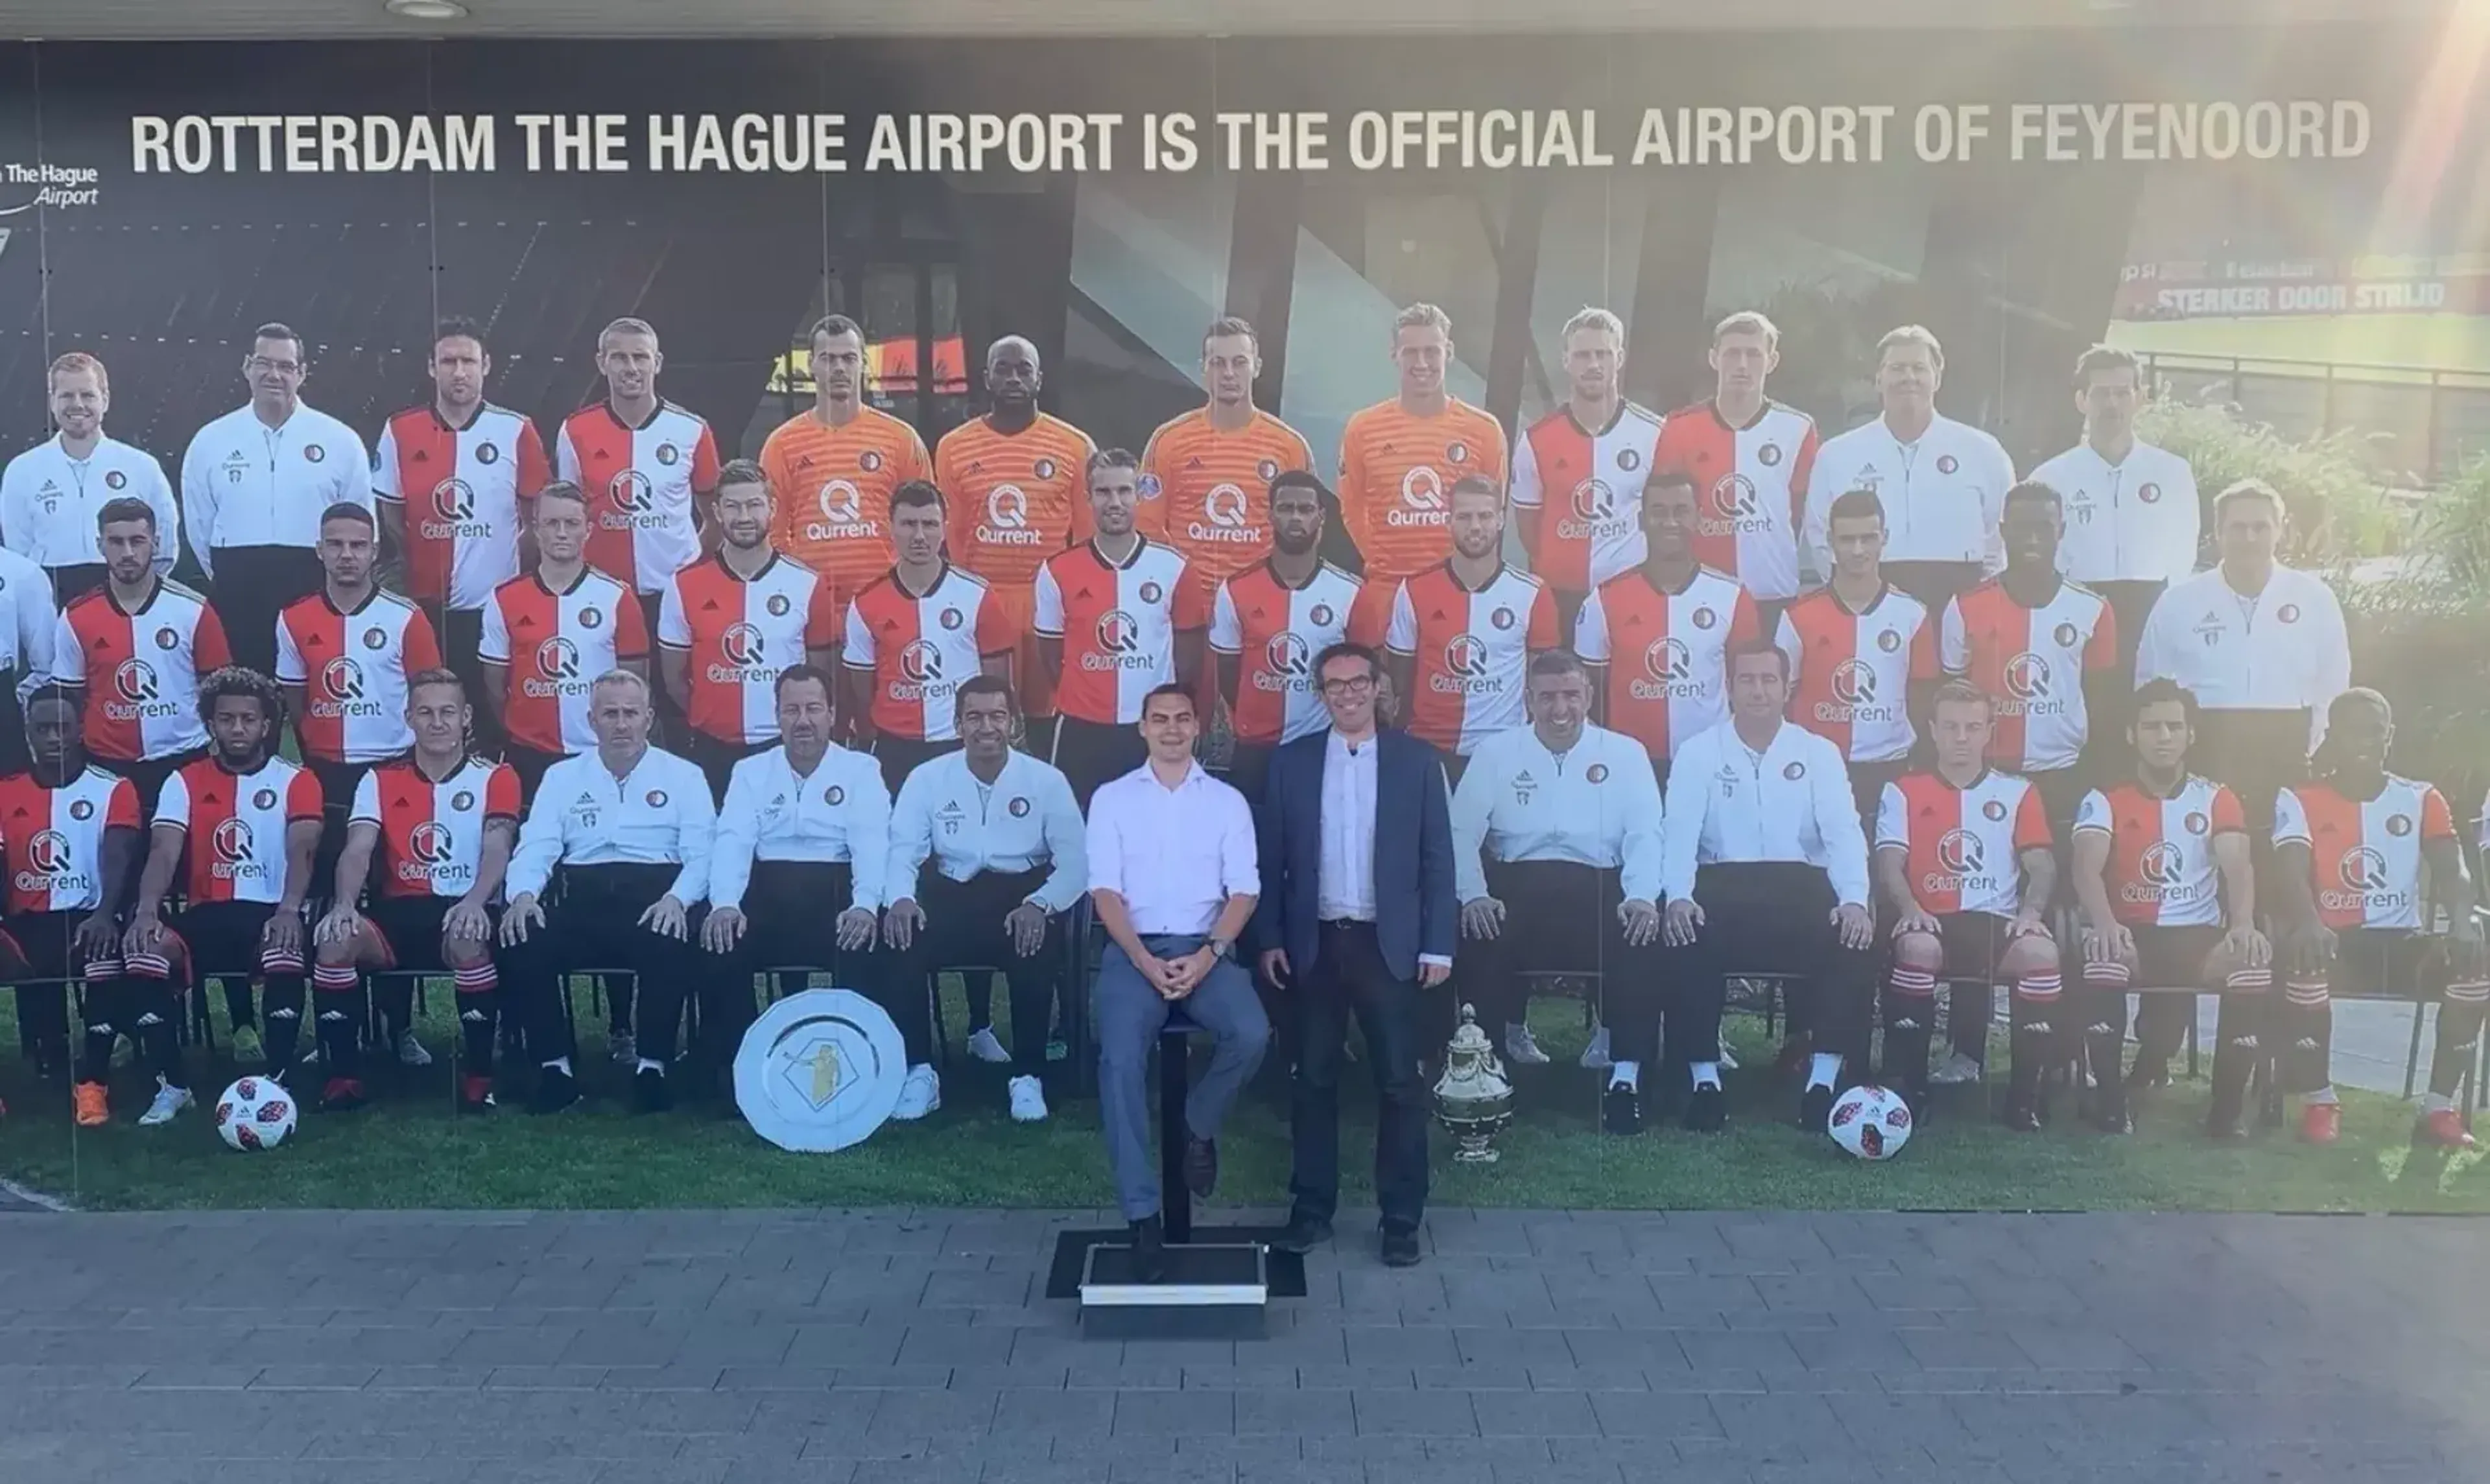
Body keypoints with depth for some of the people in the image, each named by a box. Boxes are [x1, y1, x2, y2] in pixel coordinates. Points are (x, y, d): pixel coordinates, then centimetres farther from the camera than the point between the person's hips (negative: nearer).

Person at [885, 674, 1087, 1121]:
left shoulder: (1046, 779, 2)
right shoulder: (927, 777, 5)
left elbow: (1076, 863, -4)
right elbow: (903, 851, -2)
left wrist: (1039, 905, -24)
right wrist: (901, 898, -25)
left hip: (1022, 895, -1)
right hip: (952, 894, 1)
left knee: (1038, 944, -34)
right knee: (901, 938, -28)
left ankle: (1027, 1075, -17)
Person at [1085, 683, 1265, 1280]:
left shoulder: (1228, 800, 10)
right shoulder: (1111, 799, 8)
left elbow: (1244, 891, 3)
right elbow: (1105, 891, 0)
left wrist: (1208, 956, -13)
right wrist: (1146, 962, -13)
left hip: (1207, 949, 1)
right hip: (1134, 951, -1)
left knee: (1251, 1033, -28)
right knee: (1121, 1057, -26)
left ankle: (1199, 1127, 3)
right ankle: (1142, 1214, -18)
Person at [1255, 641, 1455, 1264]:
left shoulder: (1417, 760, 2)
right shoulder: (1291, 761, 5)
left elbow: (1438, 859, 1)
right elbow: (1271, 857, 5)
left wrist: (1438, 945, -4)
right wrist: (1269, 939, -1)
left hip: (1390, 944, -1)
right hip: (1313, 944, 1)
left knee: (1400, 1083, 3)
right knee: (1313, 1080, 8)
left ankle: (1402, 1218, 12)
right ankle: (1312, 1209, 19)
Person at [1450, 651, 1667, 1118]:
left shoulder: (1625, 754, 12)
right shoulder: (1495, 753, 11)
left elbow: (1645, 833, 3)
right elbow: (1461, 830, 4)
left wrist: (1642, 897, -15)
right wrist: (1473, 895, -13)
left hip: (1600, 888, 0)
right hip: (1516, 885, 0)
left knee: (1642, 938, -30)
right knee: (1477, 938, -31)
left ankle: (1626, 1076, -19)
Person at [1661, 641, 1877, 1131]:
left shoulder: (1820, 753, 12)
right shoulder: (1697, 754, 9)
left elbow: (1843, 832, 0)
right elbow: (1679, 832, -4)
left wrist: (1854, 899, -20)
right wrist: (1678, 897, -24)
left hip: (1801, 884, 1)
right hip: (1723, 883, -1)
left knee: (1854, 940, -30)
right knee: (1684, 936, -33)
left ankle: (1825, 1077, -20)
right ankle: (1704, 1076, -19)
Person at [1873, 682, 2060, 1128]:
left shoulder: (2018, 792, 16)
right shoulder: (1903, 791, 12)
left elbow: (2042, 866, 7)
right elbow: (1889, 865, 1)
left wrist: (2031, 910, -14)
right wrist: (1910, 909, -20)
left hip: (1997, 923, 1)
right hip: (1931, 925, -1)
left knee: (2042, 951, -33)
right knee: (1918, 946, -37)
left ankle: (2030, 1091, -20)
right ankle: (1906, 1085, -25)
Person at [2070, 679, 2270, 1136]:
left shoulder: (2218, 800, 9)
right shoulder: (2105, 800, 4)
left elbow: (2238, 867, -7)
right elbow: (2087, 869, -13)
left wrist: (2244, 925, -29)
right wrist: (2105, 923, -35)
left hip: (2201, 935, 2)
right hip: (2131, 935, -2)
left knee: (2255, 967, -30)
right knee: (2099, 962, -35)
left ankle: (2227, 1108, -16)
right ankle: (2111, 1099, -20)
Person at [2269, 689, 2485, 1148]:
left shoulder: (2423, 800, 9)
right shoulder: (2300, 800, 2)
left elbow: (2452, 871, -6)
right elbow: (2292, 874, -14)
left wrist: (2461, 922, -30)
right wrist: (2309, 923, -38)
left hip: (2403, 942, 3)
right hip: (2331, 942, -2)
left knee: (2475, 961, -27)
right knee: (2302, 958, -36)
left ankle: (2440, 1107, -18)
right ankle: (2319, 1100, -18)